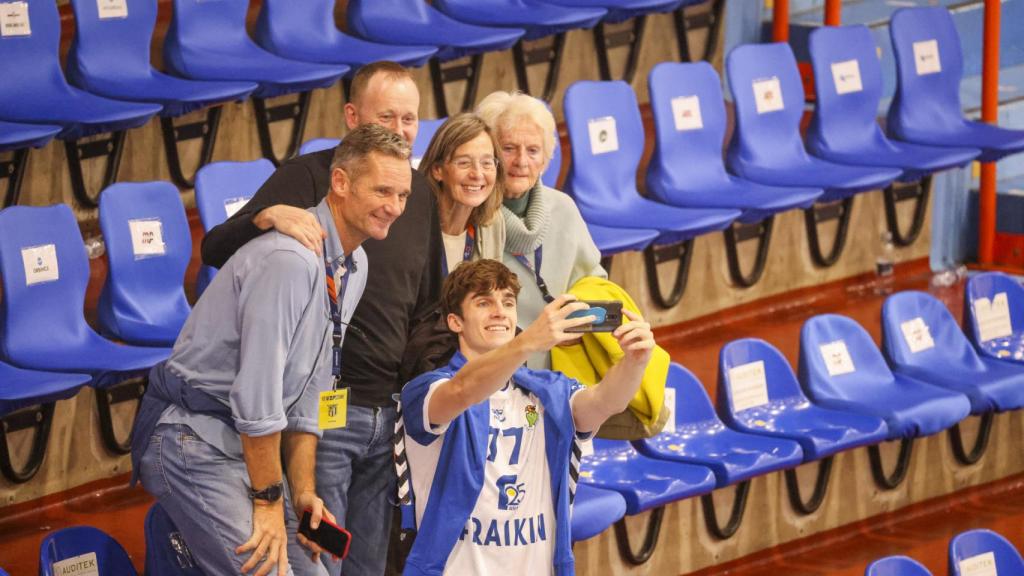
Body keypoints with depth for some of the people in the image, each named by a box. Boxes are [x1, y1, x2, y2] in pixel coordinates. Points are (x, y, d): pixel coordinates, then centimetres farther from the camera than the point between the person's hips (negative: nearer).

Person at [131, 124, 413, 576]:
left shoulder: (354, 267, 9)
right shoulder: (290, 259, -22)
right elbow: (257, 392, -22)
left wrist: (303, 491, 7)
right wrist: (268, 500, -16)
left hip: (250, 442, 9)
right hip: (193, 439, -9)